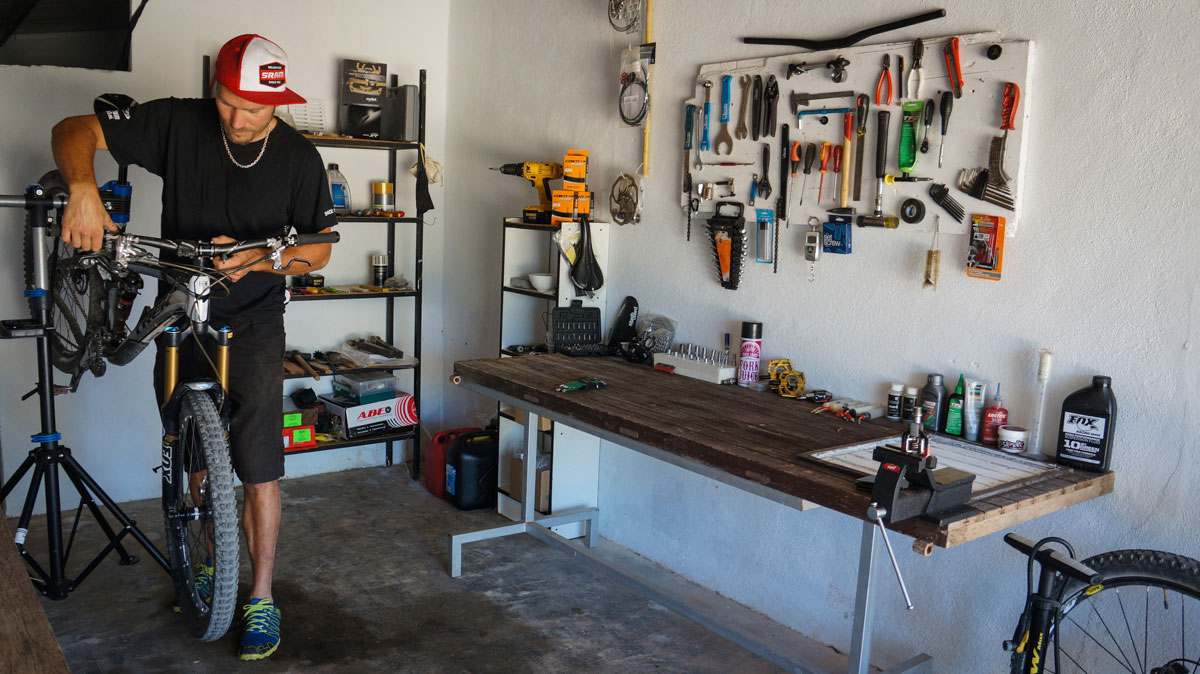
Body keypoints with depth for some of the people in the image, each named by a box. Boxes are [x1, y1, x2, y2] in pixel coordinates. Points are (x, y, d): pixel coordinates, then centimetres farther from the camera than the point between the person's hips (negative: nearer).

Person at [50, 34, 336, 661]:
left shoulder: (298, 156, -8)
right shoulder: (179, 122, -7)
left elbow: (317, 251, -2)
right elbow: (73, 131, -5)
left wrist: (252, 258, -21)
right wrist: (83, 189, -26)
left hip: (252, 323, -2)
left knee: (257, 469, -6)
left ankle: (261, 599, 8)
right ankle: (208, 564, 38)